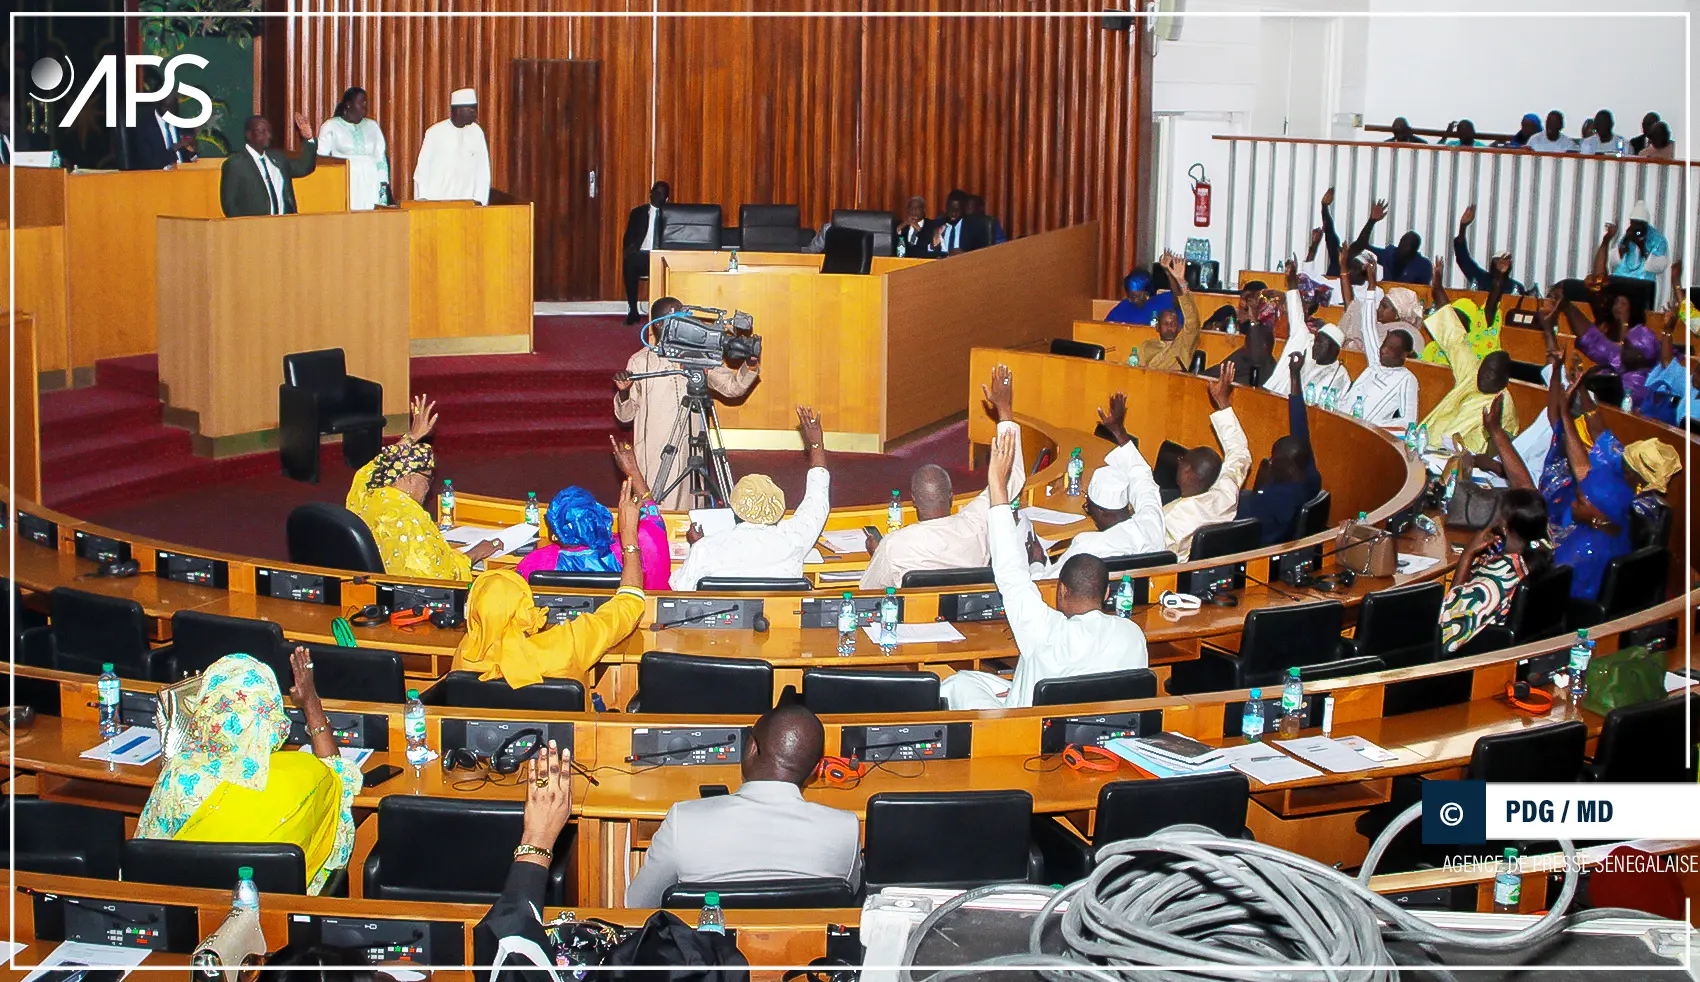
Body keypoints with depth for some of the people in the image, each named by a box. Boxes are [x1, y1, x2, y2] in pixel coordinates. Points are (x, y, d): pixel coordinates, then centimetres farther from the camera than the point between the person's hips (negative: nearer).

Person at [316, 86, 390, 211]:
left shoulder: (372, 126, 18)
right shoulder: (330, 126, 7)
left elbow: (381, 157, 15)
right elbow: (321, 158, 4)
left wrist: (383, 184, 6)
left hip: (370, 186, 3)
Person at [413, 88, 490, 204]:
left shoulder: (476, 132, 4)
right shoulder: (436, 132, -3)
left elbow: (482, 170, 4)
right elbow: (422, 167, 0)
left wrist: (479, 200, -4)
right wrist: (422, 198, -6)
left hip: (466, 203, 2)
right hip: (435, 202, -2)